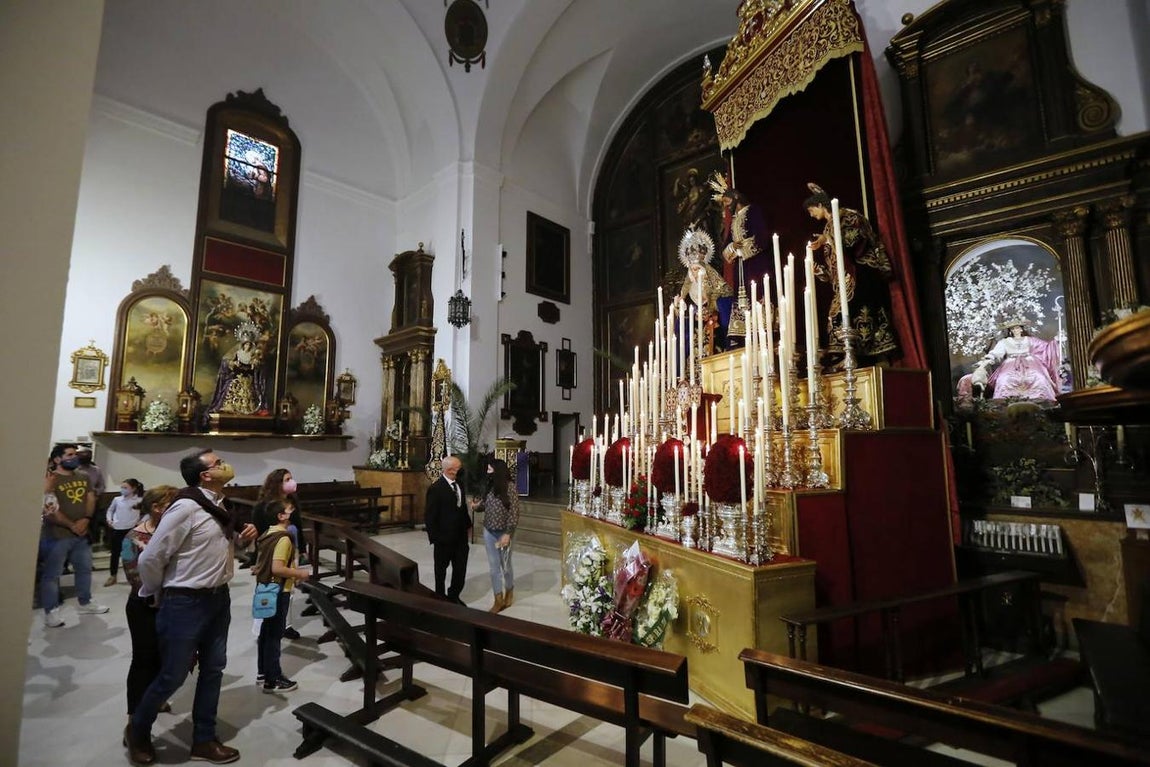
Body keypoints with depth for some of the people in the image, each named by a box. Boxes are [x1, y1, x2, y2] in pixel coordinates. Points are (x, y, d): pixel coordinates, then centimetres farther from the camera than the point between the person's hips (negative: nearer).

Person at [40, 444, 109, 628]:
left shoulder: (84, 477, 10)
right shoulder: (50, 480, -11)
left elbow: (91, 500, 7)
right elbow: (50, 511, -15)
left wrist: (86, 520, -9)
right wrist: (72, 526, -15)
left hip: (83, 533, 7)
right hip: (58, 535, -6)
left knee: (85, 569, 17)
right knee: (52, 573, 2)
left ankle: (85, 602, 31)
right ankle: (51, 611, 12)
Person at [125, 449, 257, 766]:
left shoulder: (219, 506, 5)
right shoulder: (186, 508, -21)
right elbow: (150, 558, -18)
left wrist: (242, 538, -2)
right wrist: (154, 593, -2)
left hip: (218, 598, 8)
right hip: (186, 603, -8)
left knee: (212, 669, 14)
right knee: (173, 675, 7)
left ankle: (204, 740, 30)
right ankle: (137, 732, 36)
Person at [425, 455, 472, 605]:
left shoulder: (459, 484, 3)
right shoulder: (436, 488, -16)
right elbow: (430, 517, -14)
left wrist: (468, 525, 11)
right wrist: (434, 539, -13)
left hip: (461, 537, 5)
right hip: (444, 538, -5)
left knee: (461, 569, 12)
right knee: (441, 570, 15)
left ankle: (454, 595, 33)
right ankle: (440, 597, 35)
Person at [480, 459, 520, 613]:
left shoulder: (510, 489, -17)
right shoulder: (490, 487, 2)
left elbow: (514, 514, -17)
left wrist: (507, 534, -20)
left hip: (503, 533, -5)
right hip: (488, 532, 5)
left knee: (505, 565, 12)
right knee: (494, 567, 9)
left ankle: (509, 593, 35)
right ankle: (498, 600, 18)